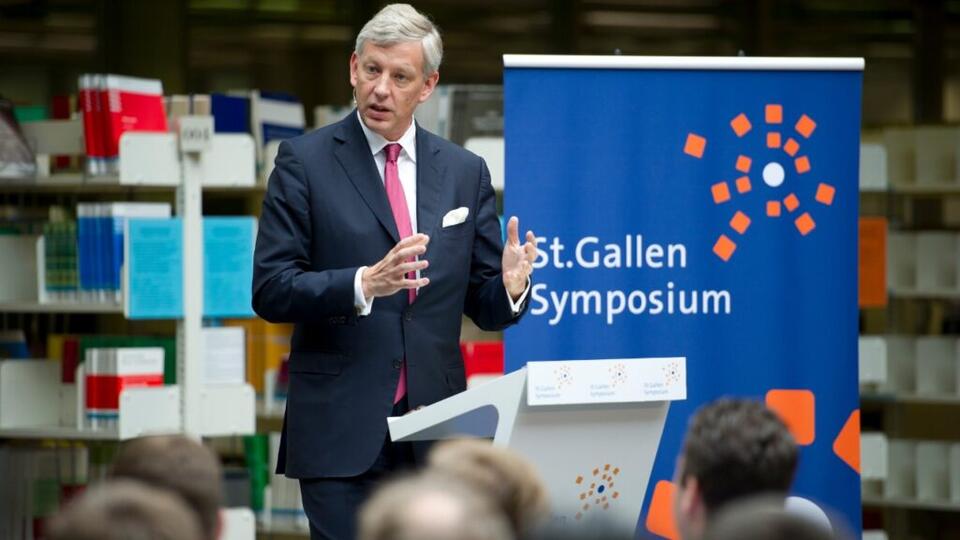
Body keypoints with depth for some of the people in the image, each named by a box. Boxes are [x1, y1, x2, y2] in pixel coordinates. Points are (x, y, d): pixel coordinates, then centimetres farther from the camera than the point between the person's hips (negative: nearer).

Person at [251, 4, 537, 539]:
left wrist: (510, 287, -12)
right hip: (341, 430, -3)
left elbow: (484, 305, 12)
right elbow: (271, 290, -7)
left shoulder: (465, 172, 10)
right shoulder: (305, 162, 0)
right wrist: (364, 284, -23)